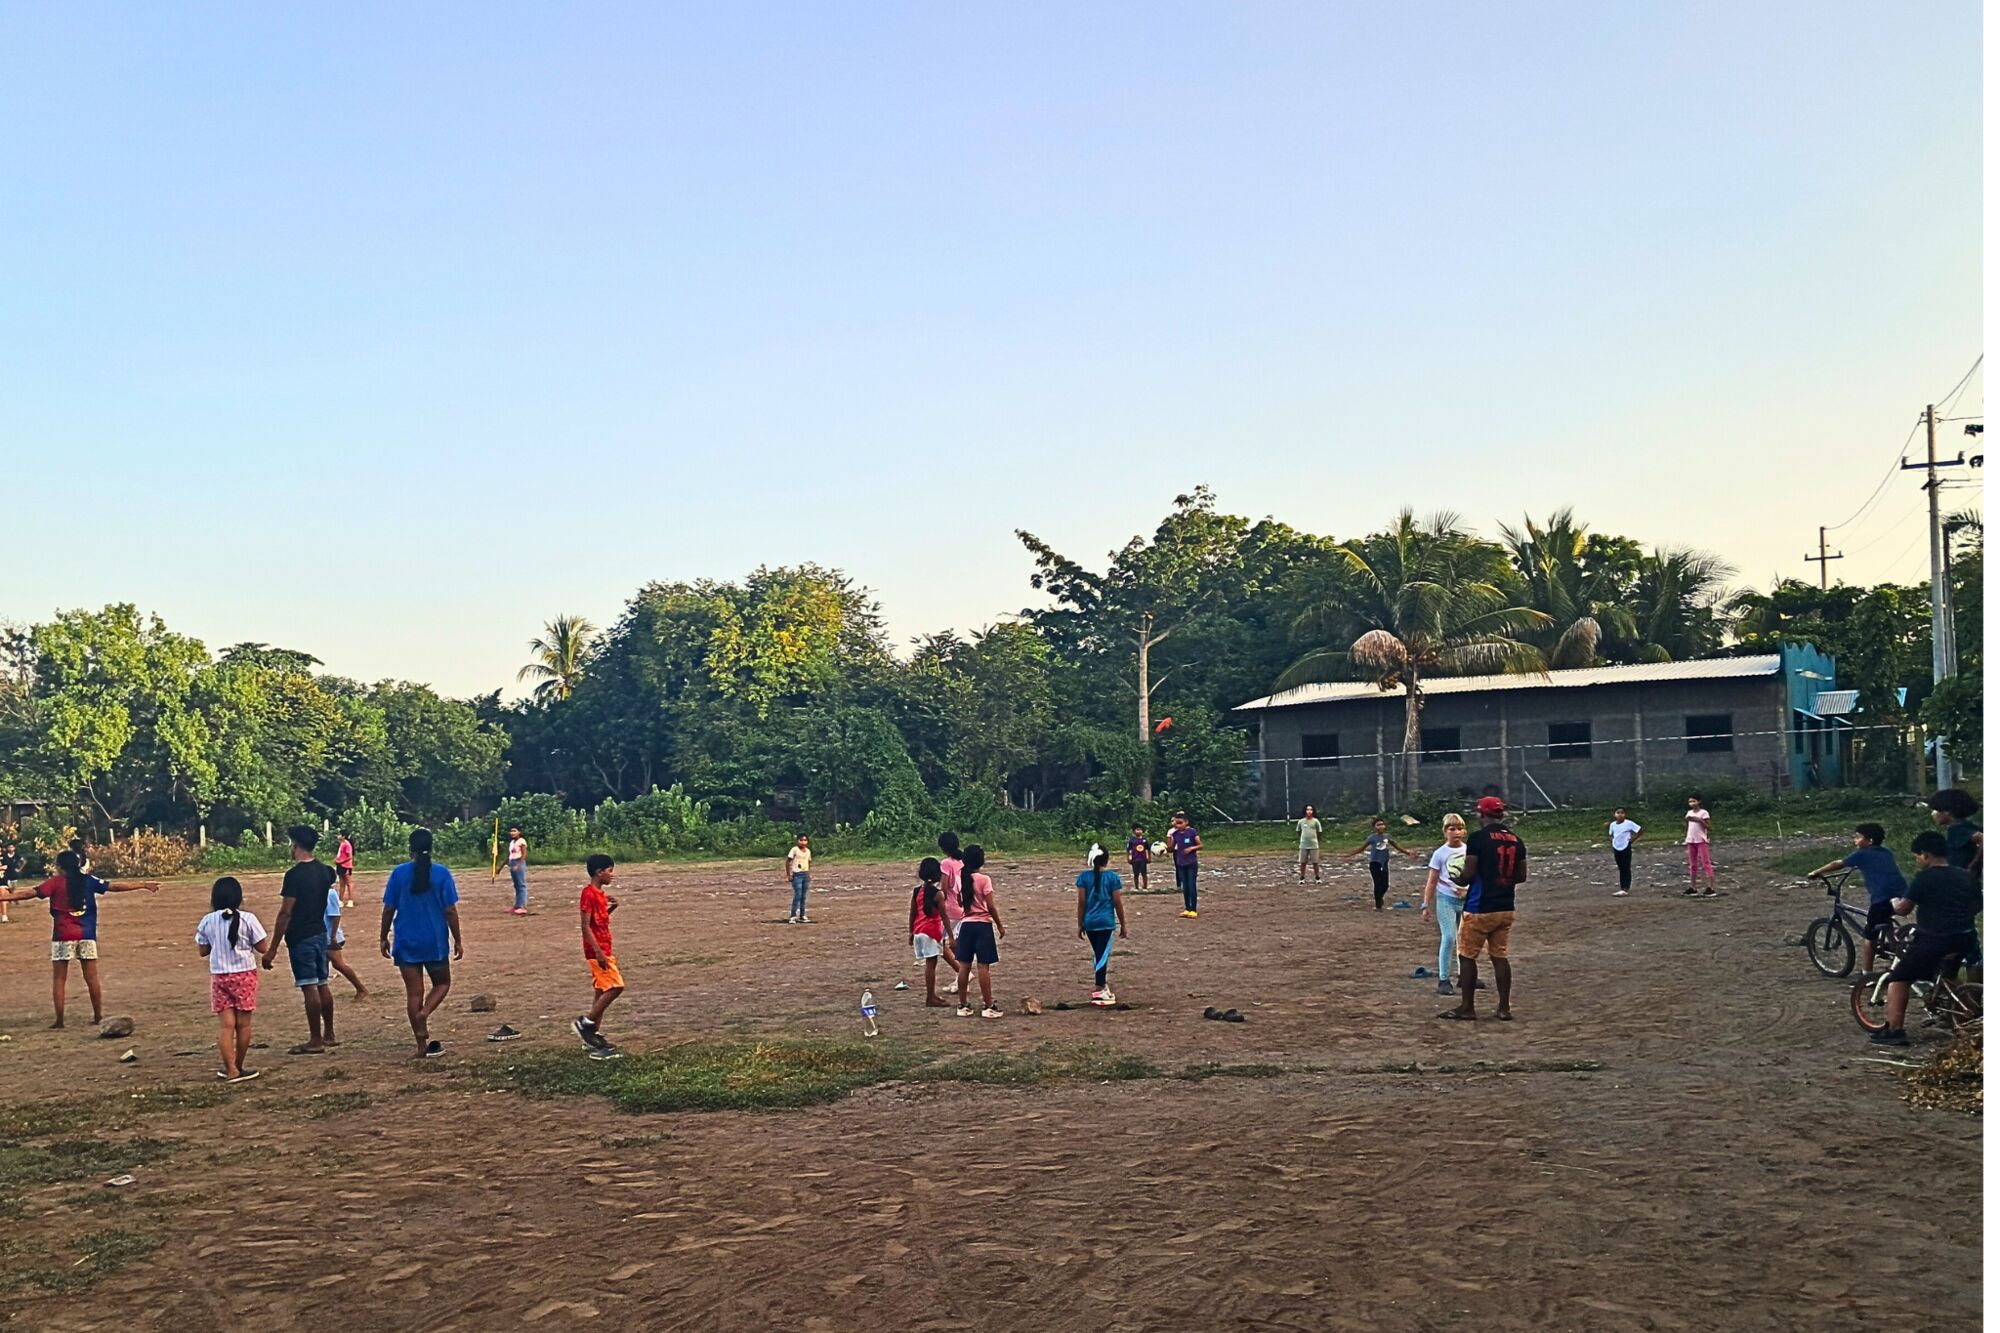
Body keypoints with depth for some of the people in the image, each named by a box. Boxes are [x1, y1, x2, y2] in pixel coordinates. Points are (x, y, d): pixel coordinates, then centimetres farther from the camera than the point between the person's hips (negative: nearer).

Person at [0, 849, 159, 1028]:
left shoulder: (55, 882, -2)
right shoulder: (88, 880, 6)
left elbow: (30, 893, -12)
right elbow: (115, 887, 9)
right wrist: (143, 886, 17)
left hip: (63, 936, -3)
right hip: (87, 935, 3)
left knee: (59, 978, 4)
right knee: (91, 977, 7)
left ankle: (59, 1020, 1)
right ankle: (98, 1016, 11)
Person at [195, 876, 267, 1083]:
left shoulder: (208, 921, -2)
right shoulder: (247, 919, -9)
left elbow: (203, 951, 5)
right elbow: (261, 946, -6)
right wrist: (265, 932, 12)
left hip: (219, 976, 2)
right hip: (244, 974, -2)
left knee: (226, 1024, 2)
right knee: (243, 1024, 8)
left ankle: (231, 1070, -4)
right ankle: (238, 1068, 16)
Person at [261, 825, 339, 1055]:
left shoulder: (295, 875, -17)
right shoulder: (324, 871, 7)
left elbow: (286, 913, -18)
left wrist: (272, 947, -15)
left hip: (301, 938, -8)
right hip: (321, 933, 8)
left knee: (310, 987, -4)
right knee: (323, 984, 14)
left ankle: (315, 1041, 0)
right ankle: (328, 1035, 22)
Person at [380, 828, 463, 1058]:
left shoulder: (399, 873, -3)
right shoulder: (441, 873, -6)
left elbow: (388, 910, -1)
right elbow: (450, 911, -6)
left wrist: (384, 938, 11)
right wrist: (458, 940, 2)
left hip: (407, 943, 1)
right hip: (435, 943, -1)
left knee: (414, 992, 7)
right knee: (442, 983, 17)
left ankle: (422, 1046, 7)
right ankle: (424, 1013, -12)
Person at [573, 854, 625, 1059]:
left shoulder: (600, 893, 13)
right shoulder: (589, 894, -16)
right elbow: (586, 926, -20)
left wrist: (611, 908, 6)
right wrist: (599, 952, -23)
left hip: (604, 949, 10)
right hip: (597, 951, -10)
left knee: (602, 991, 10)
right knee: (615, 986, -12)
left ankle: (592, 1038, 14)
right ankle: (585, 1023, -4)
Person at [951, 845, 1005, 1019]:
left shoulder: (961, 879, 3)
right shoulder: (984, 880, -13)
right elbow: (991, 906, -13)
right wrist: (1000, 926, -3)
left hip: (966, 924, 5)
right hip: (983, 925, -5)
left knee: (964, 966, 8)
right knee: (983, 967, -3)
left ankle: (963, 1005, 13)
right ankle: (988, 1007, -1)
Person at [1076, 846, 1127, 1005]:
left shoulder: (1084, 877, 1)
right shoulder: (1113, 877, -4)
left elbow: (1081, 902, -1)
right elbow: (1118, 903, -3)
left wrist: (1080, 925, 6)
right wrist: (1123, 925, 6)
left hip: (1089, 922, 3)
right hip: (1106, 921, -3)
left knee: (1098, 954, 18)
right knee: (1103, 955, -4)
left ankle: (1104, 987, 29)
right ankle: (1099, 991, -12)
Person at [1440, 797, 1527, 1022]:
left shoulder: (1477, 839, -13)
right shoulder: (1516, 841, 7)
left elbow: (1468, 875, -14)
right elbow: (1521, 876, 11)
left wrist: (1457, 877, 6)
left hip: (1479, 908, -6)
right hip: (1506, 909, 6)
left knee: (1467, 956, 4)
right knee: (1500, 956, 13)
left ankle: (1466, 1007, 8)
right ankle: (1505, 1008, 14)